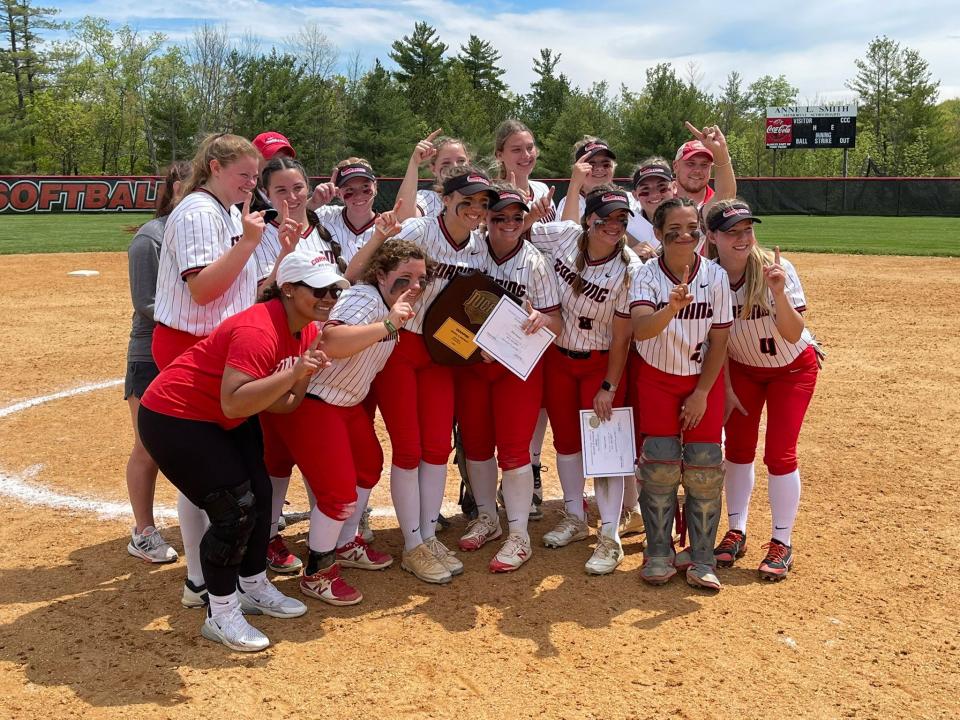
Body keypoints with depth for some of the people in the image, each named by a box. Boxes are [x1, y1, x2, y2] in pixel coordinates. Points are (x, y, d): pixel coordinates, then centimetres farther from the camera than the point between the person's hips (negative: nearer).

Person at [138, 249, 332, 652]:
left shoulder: (307, 331, 0)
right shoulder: (258, 330, -29)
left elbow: (282, 403, 0)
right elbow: (234, 403, -38)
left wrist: (308, 371, -16)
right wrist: (294, 372, -40)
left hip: (222, 422, 10)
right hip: (172, 418, -10)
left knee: (260, 495, 12)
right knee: (234, 508, -12)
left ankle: (253, 588, 32)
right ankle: (221, 616, 4)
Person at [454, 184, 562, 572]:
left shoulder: (535, 263, -10)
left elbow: (557, 323, -9)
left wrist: (542, 319, -31)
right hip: (470, 361, 3)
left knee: (513, 449, -3)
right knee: (475, 442, 13)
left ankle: (519, 535, 8)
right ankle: (487, 517, 32)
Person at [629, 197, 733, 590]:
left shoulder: (716, 276, -11)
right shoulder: (647, 275, -15)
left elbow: (719, 342, -6)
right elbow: (640, 328, -33)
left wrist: (702, 393, -9)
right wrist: (671, 309, -52)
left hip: (704, 379, 1)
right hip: (657, 378, -1)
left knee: (704, 465, -4)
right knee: (660, 462, -6)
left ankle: (701, 559, 11)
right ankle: (659, 554, 11)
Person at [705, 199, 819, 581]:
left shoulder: (775, 268, -28)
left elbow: (793, 334, -33)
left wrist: (779, 293, -48)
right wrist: (726, 385, -4)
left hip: (792, 367, -3)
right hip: (741, 367, 3)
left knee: (779, 453, -6)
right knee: (738, 448, 6)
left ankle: (781, 543, 10)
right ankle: (736, 533, 21)